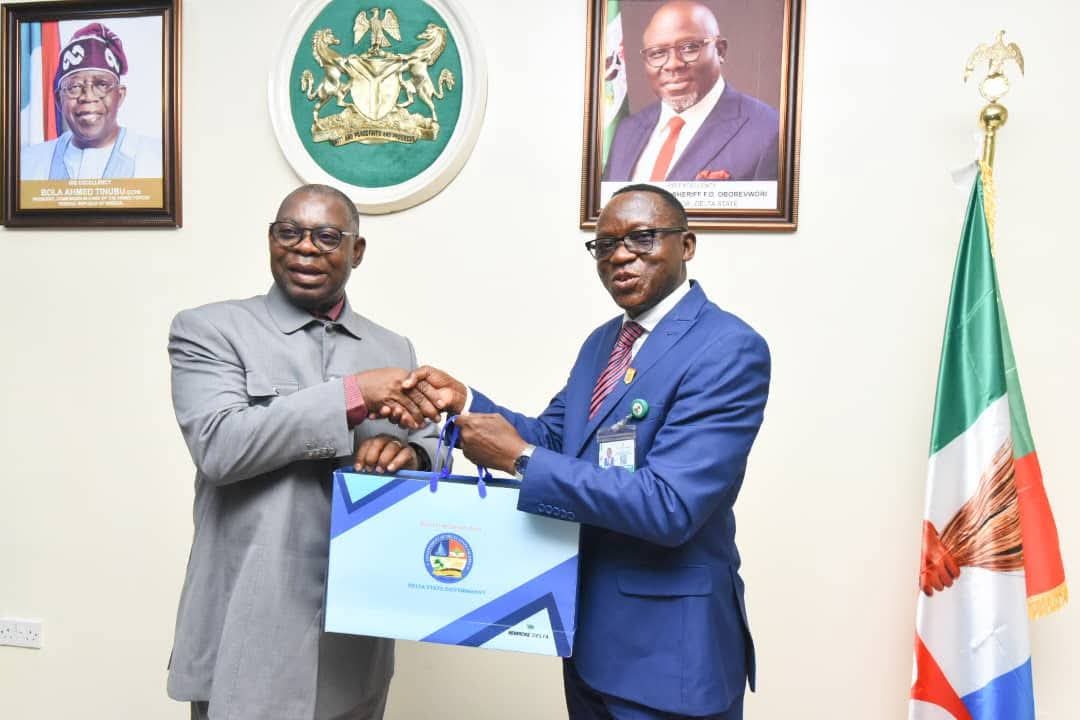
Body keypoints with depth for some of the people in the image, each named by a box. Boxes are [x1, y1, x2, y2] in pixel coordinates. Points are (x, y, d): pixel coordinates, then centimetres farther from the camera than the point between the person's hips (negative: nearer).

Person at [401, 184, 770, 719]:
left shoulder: (729, 349, -20)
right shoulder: (602, 341, 9)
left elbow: (669, 506, -28)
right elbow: (554, 439, 12)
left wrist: (520, 459, -26)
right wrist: (463, 400, -4)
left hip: (666, 641, -7)